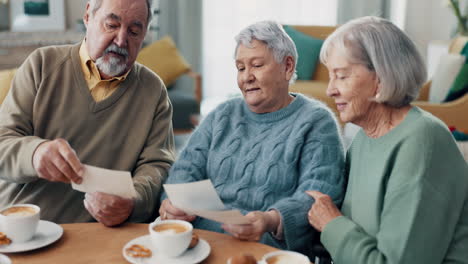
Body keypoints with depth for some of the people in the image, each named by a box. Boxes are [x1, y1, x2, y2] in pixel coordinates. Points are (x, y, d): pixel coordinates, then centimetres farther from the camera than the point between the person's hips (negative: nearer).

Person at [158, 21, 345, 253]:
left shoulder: (316, 122, 4)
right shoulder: (222, 116, 20)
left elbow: (319, 194, -7)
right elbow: (188, 167, 12)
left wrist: (272, 221, -27)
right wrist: (172, 201, -11)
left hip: (270, 247, -4)